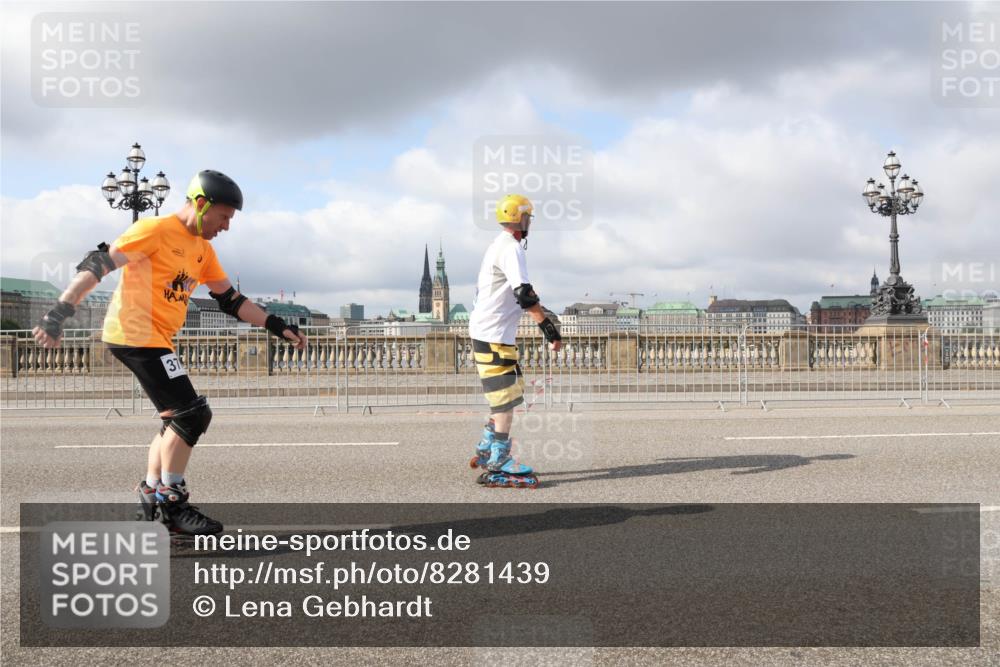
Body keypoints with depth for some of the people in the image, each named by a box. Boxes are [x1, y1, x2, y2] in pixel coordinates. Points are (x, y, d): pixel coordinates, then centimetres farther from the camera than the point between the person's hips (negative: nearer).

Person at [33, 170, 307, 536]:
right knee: (192, 414, -12)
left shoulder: (203, 250, 13)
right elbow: (98, 264, -15)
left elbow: (231, 300, 16)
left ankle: (151, 493, 27)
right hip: (135, 333, -9)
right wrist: (60, 312, -21)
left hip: (157, 339, 9)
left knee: (177, 419, 16)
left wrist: (277, 326, 9)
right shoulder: (156, 229, -11)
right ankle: (171, 502, -1)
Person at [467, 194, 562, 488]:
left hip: (486, 330, 10)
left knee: (509, 395, 16)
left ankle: (485, 452, 21)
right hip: (493, 336, -10)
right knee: (507, 399, -8)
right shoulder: (511, 247, -14)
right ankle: (497, 466, -7)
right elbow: (524, 294, -24)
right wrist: (549, 327, -24)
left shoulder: (498, 246, 18)